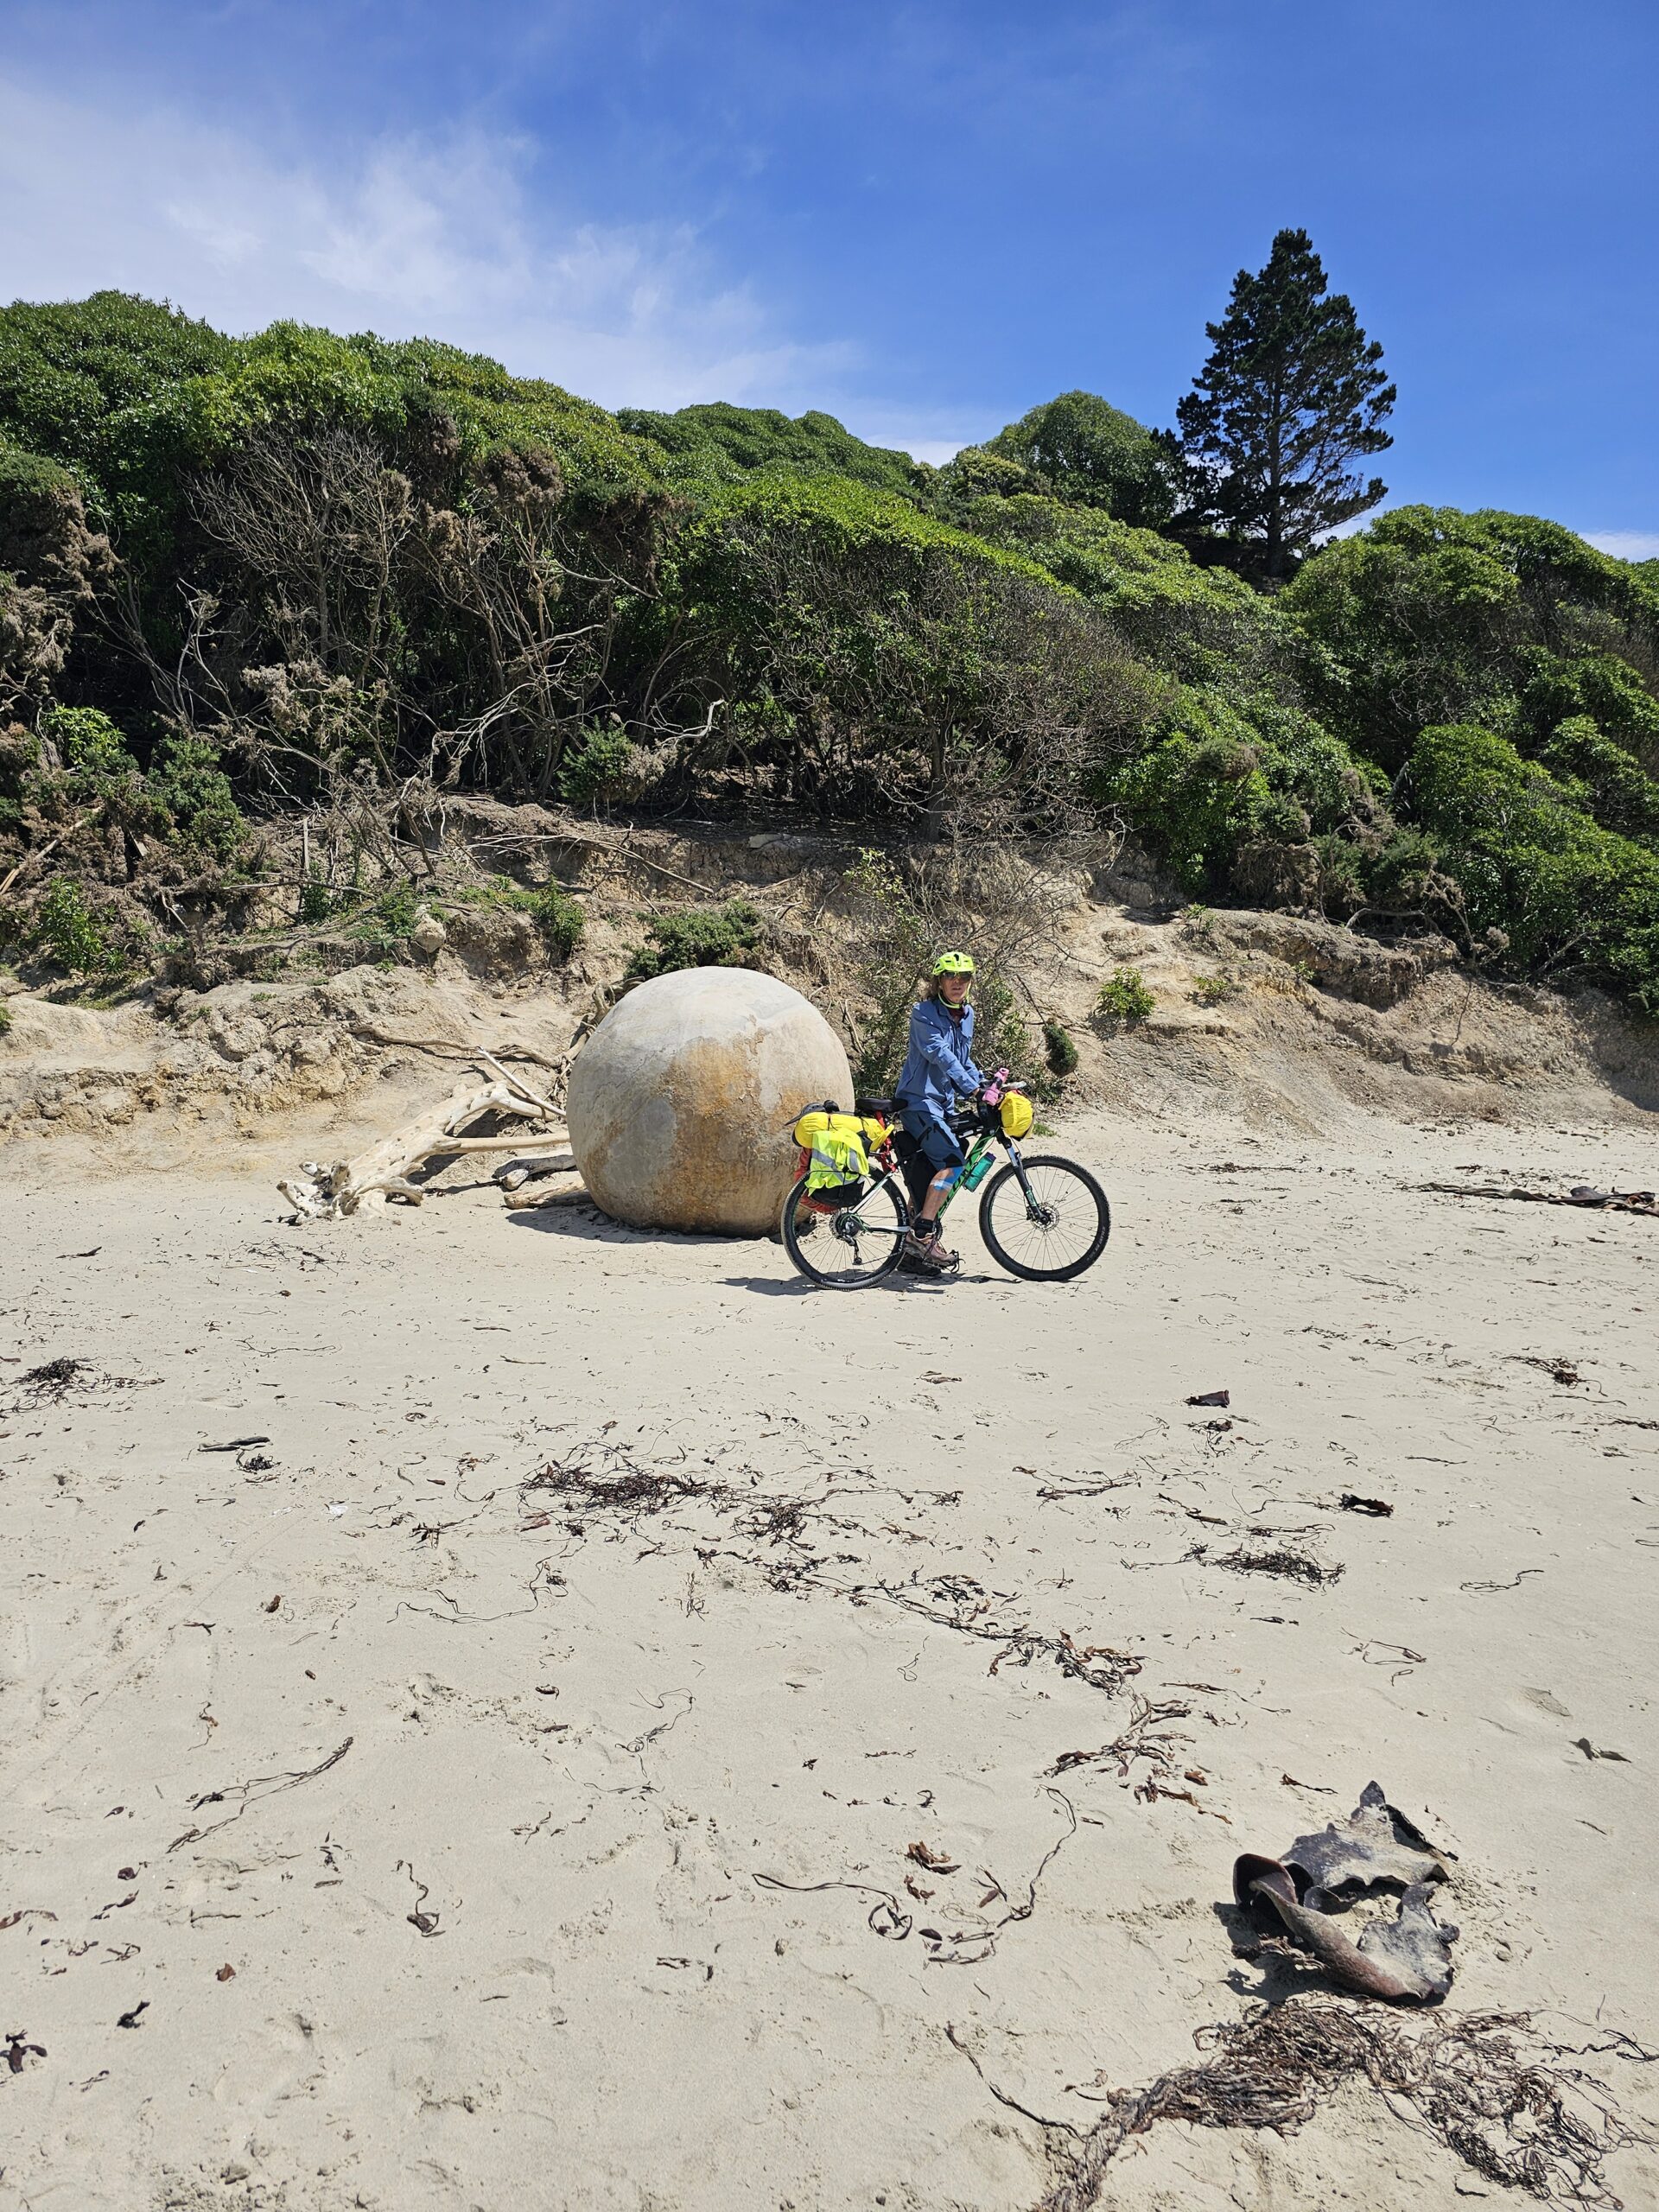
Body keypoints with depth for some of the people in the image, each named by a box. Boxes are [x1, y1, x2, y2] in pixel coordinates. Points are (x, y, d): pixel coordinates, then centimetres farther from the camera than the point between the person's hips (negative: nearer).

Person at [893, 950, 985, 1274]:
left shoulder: (967, 1015, 12)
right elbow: (939, 1052, -25)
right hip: (918, 1100, -8)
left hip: (943, 1102, 8)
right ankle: (922, 1234, -18)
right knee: (952, 1160, -22)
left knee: (925, 1175, 9)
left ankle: (916, 1251, 15)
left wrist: (983, 1083, 8)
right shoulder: (924, 1012, -12)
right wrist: (971, 1087, -32)